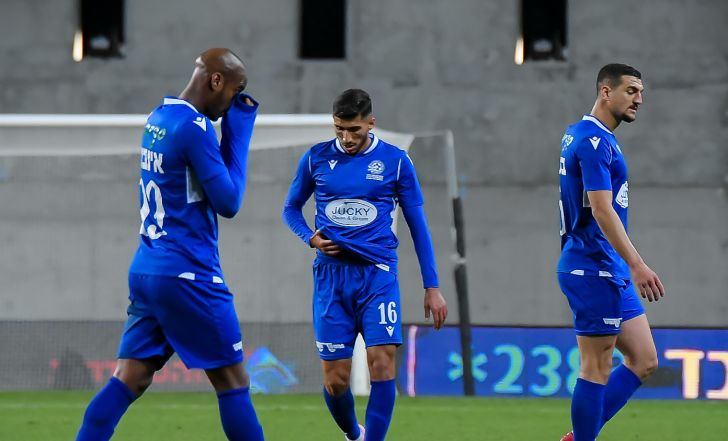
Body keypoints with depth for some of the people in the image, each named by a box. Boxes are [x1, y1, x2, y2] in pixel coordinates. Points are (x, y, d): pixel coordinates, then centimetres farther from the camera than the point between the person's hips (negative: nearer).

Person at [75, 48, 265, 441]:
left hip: (146, 271, 8)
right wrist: (238, 134, -5)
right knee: (232, 382, 2)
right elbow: (228, 202, -12)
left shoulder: (157, 119, 12)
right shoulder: (196, 128, -16)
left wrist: (231, 134, 11)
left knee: (129, 379, 3)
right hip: (189, 275, -8)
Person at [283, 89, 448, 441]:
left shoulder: (395, 161, 1)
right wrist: (310, 238, -4)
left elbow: (417, 224, 6)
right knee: (335, 380, 2)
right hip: (331, 276, 1)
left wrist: (432, 286, 4)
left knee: (382, 363, -18)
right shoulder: (316, 158, 3)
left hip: (377, 275, -1)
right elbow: (291, 208, 17)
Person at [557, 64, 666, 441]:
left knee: (643, 361, 9)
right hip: (595, 271, -10)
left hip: (611, 273, 10)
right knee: (597, 370, -5)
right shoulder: (594, 141, -15)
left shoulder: (579, 135, 16)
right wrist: (636, 264, -28)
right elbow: (601, 209, -24)